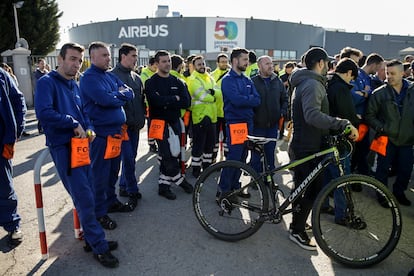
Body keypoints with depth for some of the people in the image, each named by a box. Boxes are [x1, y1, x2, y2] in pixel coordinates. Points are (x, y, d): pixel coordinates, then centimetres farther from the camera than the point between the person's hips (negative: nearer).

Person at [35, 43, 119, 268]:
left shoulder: (74, 84, 14)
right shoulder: (47, 83, -10)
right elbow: (44, 112, -26)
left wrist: (89, 128, 3)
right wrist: (74, 124, -17)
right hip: (63, 148, -8)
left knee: (86, 197, 13)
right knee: (85, 199, -6)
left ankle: (91, 238, 27)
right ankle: (99, 247, 6)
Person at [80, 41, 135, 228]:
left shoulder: (110, 76, 15)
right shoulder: (89, 77, -10)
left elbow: (130, 93, 7)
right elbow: (104, 99, -24)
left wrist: (117, 94, -12)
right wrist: (121, 96, -6)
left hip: (116, 130, 8)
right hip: (101, 133, -8)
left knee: (113, 171, 18)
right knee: (100, 174, 0)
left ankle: (111, 201, 34)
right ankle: (100, 212, 12)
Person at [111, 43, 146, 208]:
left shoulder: (136, 77, 14)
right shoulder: (113, 75, -7)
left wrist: (142, 118, 10)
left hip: (135, 125, 7)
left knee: (131, 158, 13)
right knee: (128, 158, -6)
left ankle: (124, 186, 27)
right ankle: (132, 191, 7)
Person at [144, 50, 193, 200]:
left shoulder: (178, 82, 12)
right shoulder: (151, 82, -2)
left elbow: (187, 102, -2)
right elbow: (156, 100, -21)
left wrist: (166, 102, -13)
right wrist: (175, 99, -9)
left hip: (175, 122, 5)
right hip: (160, 123, -4)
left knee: (167, 156, 9)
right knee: (168, 155, -7)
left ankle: (164, 185, 19)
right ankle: (179, 180, 12)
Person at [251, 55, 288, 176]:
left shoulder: (277, 81, 9)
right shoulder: (253, 81, -4)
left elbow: (285, 98, 15)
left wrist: (283, 112, 2)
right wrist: (251, 116, -11)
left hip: (273, 124, 3)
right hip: (257, 125, -3)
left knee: (270, 153, 13)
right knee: (256, 154, 5)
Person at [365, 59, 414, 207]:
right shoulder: (379, 93, -6)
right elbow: (370, 115, -2)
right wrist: (381, 128, -12)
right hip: (386, 139, -2)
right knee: (383, 168, 7)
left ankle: (399, 192, 35)